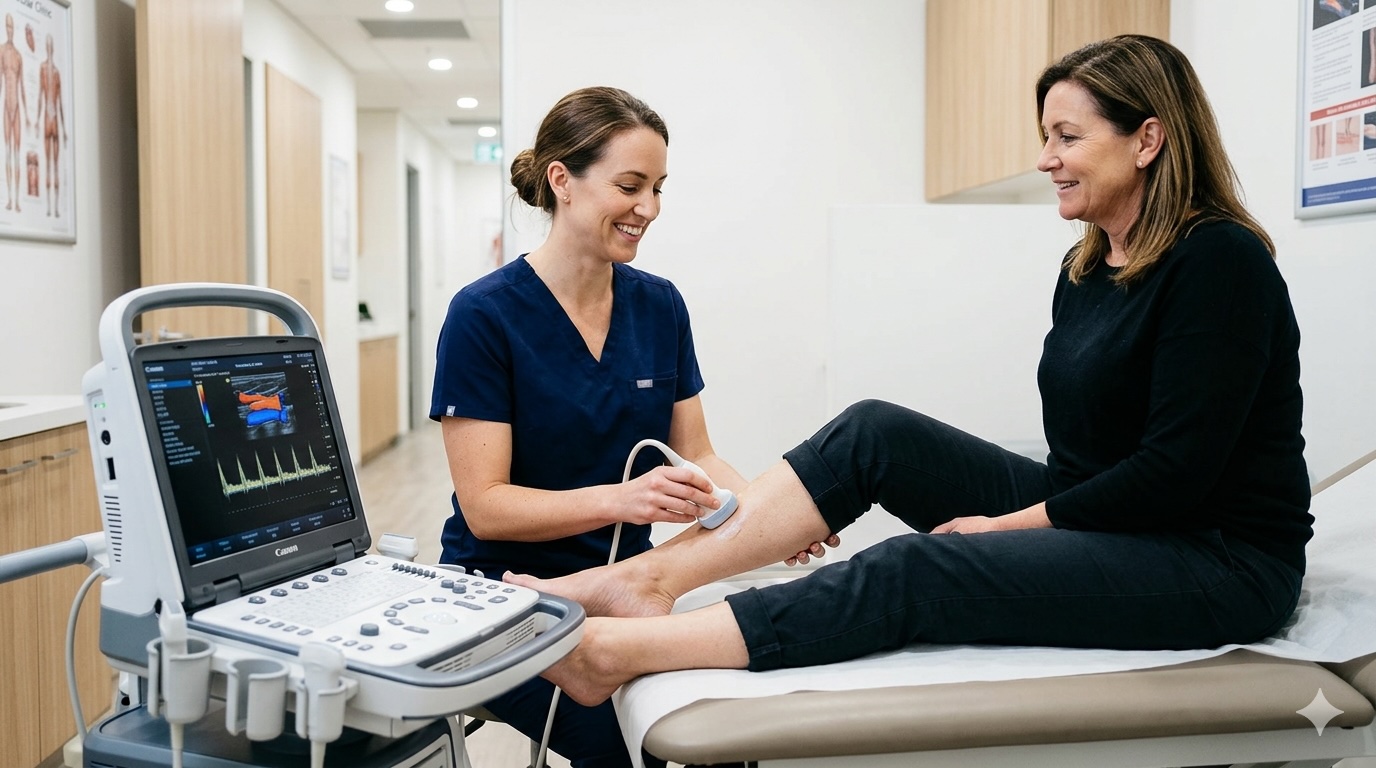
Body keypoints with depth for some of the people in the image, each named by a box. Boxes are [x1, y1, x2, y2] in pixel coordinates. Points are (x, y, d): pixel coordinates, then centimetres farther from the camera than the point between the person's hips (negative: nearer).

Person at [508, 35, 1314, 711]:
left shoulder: (1219, 261, -16)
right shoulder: (1087, 267, 10)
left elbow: (1177, 471, -21)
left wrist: (1012, 523, -15)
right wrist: (1013, 517, -2)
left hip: (1218, 559, -8)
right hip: (1089, 521, 8)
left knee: (923, 572, -29)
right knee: (876, 431, -10)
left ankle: (613, 649, -30)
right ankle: (651, 577, -17)